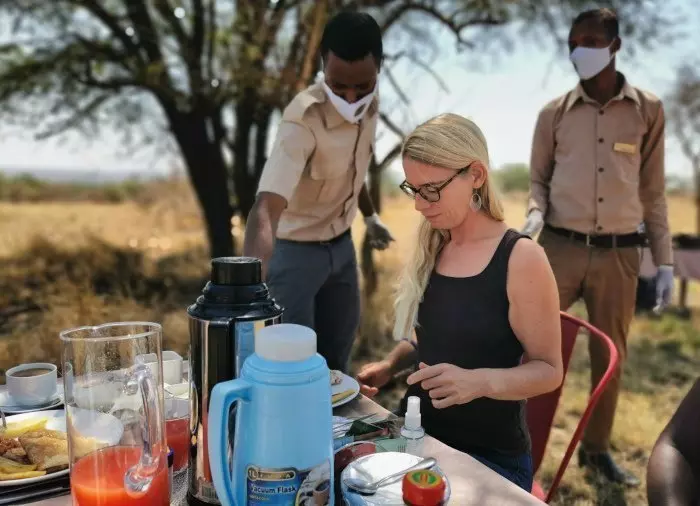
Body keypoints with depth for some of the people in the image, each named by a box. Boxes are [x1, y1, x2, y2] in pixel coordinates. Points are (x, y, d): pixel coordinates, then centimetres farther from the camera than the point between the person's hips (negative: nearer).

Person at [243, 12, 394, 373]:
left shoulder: (370, 105, -9)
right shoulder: (303, 119, -30)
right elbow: (266, 208, -42)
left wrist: (369, 215, 22)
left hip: (341, 244, 7)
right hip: (296, 250, -6)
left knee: (337, 357, 18)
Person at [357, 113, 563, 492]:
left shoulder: (521, 258, -16)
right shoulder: (430, 248, 4)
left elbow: (549, 369, -11)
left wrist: (480, 381, -28)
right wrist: (390, 366, -1)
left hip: (489, 456, -5)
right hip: (418, 433, 6)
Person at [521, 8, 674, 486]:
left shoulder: (648, 110, 4)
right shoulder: (554, 113, 3)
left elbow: (653, 191, 8)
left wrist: (665, 261, 7)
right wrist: (535, 214, -11)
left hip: (619, 254, 1)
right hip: (560, 248, -1)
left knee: (610, 357, 12)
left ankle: (596, 448, 30)